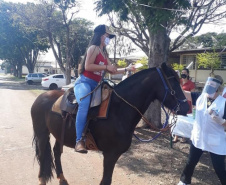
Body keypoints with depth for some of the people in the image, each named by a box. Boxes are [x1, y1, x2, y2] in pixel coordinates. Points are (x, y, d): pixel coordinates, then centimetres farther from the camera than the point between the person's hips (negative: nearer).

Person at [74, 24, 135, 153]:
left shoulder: (104, 53, 22)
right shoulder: (94, 48, -4)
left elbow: (112, 71, 25)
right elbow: (87, 66, -17)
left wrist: (127, 69, 16)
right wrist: (106, 67, -13)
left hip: (95, 85, 10)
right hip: (84, 82, -10)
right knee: (85, 103, -37)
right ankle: (79, 140, -41)